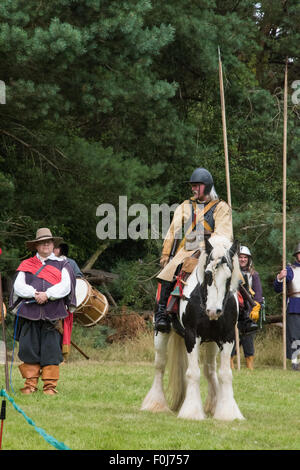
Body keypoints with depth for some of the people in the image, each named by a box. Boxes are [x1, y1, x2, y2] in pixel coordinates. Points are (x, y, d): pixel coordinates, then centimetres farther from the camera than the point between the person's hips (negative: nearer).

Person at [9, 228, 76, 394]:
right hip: (29, 312, 1)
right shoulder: (26, 265, 17)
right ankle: (30, 384, 3)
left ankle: (50, 385, -1)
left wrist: (47, 295, -14)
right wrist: (34, 293, -13)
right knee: (29, 349, -3)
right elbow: (18, 286, 5)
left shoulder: (62, 265, 15)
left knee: (51, 349, -5)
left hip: (53, 313, -1)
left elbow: (65, 286, 1)